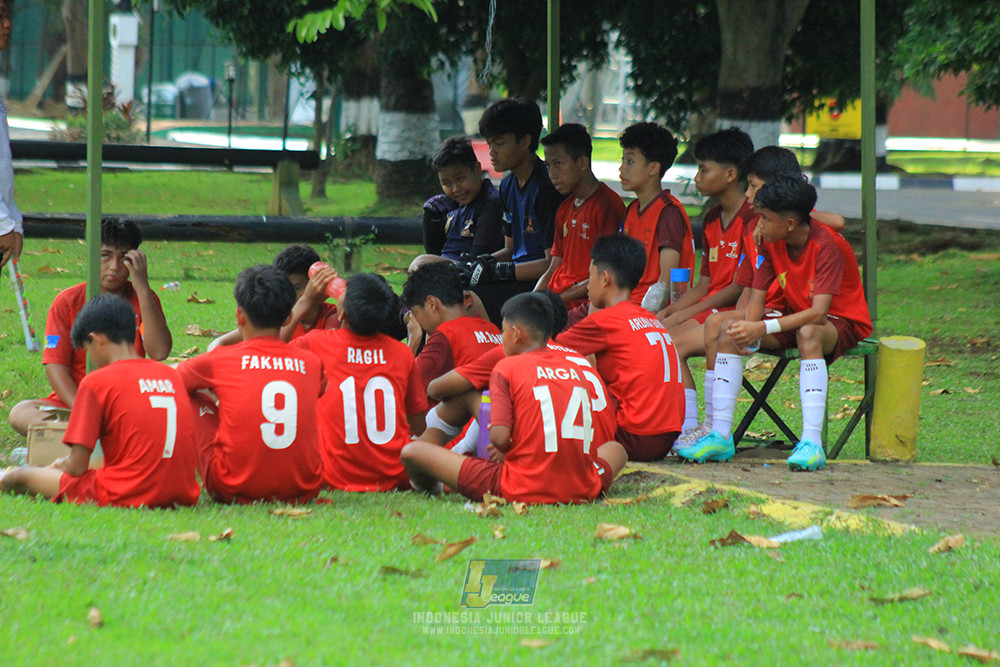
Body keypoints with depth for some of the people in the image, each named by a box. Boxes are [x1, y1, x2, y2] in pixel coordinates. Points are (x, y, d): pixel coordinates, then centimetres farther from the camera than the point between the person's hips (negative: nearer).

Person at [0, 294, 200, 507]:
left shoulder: (96, 382, -3)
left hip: (124, 497, -7)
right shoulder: (171, 376, 12)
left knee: (21, 477, 7)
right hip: (182, 496, 7)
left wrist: (62, 465, 20)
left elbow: (77, 467, -6)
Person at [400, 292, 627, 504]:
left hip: (522, 491, -5)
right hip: (583, 491, 5)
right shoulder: (576, 370, 13)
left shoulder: (507, 368, -1)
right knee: (616, 449, 41)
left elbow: (499, 437, -14)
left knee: (412, 452, 7)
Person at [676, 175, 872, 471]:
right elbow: (757, 297, -4)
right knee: (729, 333, -14)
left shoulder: (826, 245, -26)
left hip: (843, 322, -7)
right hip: (796, 319, 7)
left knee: (808, 334, -41)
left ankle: (812, 443, -47)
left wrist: (763, 328, -43)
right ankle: (720, 436, -17)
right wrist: (749, 327, -28)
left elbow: (818, 313, -34)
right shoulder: (771, 244, -5)